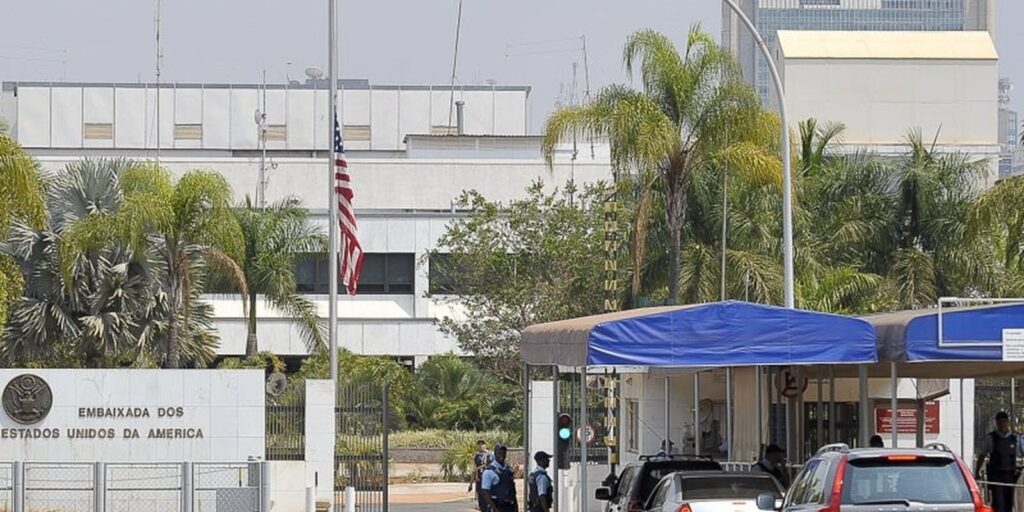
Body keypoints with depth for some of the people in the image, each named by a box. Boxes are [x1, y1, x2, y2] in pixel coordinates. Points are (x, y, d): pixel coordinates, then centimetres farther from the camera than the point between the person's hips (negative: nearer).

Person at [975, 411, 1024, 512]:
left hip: (1010, 475, 2)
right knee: (998, 502, -11)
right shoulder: (990, 438, 1)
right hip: (995, 476, -2)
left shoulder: (1015, 438, 6)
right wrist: (977, 472, 5)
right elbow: (982, 455, 7)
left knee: (1009, 503, 6)